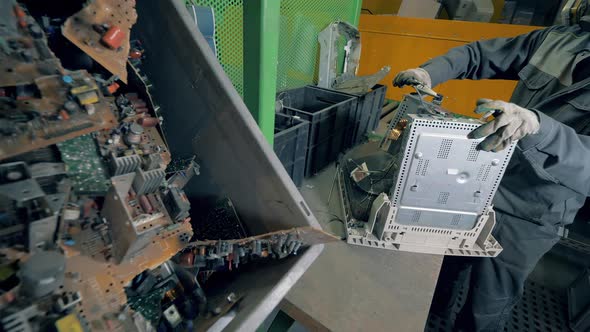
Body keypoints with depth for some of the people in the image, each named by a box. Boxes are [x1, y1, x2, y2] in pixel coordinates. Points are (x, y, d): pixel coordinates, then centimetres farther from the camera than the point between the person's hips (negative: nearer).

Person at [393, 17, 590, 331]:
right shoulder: (558, 39, -3)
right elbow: (477, 54, 2)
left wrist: (538, 126, -49)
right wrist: (429, 73, -16)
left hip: (526, 221, -4)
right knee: (443, 263, 27)